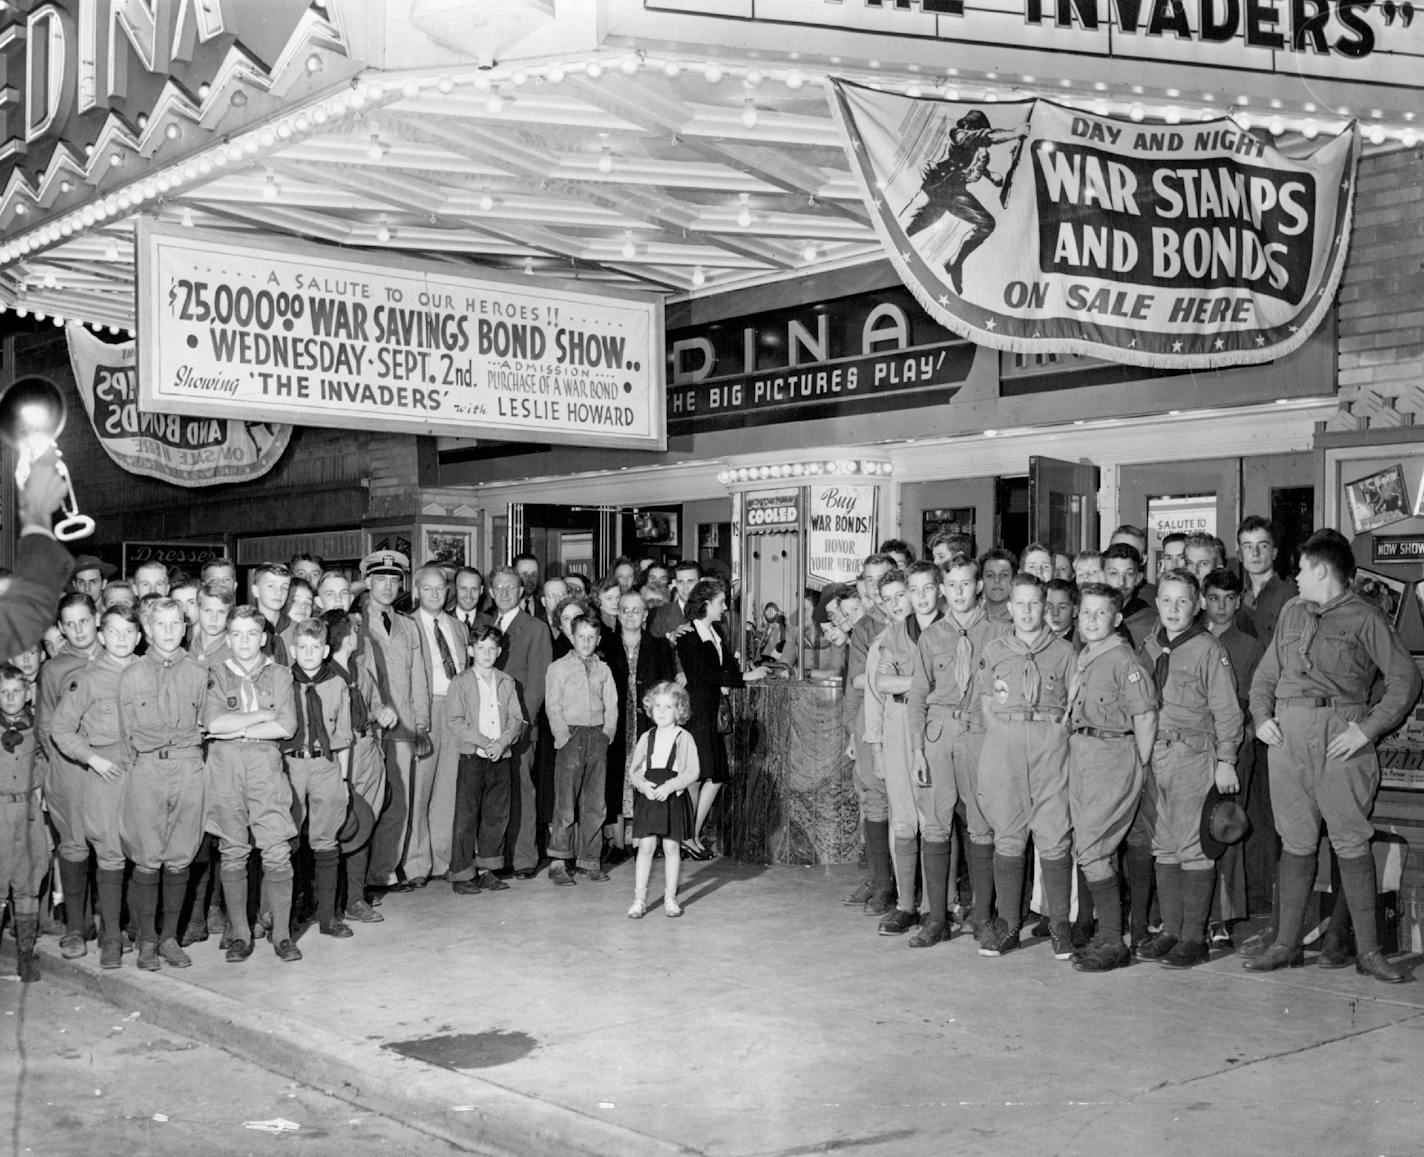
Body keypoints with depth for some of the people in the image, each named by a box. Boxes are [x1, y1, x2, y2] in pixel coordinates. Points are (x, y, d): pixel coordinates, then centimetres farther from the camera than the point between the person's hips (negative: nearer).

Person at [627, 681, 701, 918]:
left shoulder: (684, 738, -1)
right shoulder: (646, 738, 7)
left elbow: (692, 772, -5)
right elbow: (633, 769, 9)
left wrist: (670, 786, -17)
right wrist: (642, 784, -12)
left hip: (673, 798, -2)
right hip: (647, 796, 2)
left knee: (671, 847, 4)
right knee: (646, 846, -1)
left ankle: (670, 898, 14)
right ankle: (639, 898, 3)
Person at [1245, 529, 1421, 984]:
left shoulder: (1364, 618, 1)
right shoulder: (1291, 612, 18)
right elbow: (1265, 674, 24)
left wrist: (1369, 728, -10)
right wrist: (1261, 716, 7)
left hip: (1342, 733, -4)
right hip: (1288, 731, 5)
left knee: (1352, 841, -4)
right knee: (1295, 840, 6)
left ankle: (1368, 951, 3)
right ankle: (1287, 944, 12)